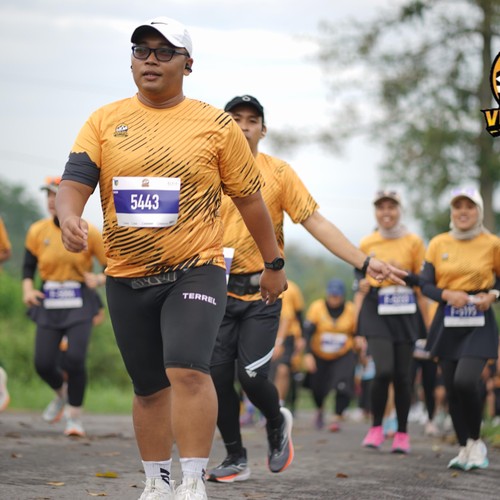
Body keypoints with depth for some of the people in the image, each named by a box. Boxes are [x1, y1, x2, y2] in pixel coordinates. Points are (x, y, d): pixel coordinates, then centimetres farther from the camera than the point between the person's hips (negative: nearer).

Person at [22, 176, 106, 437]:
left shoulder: (88, 232, -4)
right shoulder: (37, 231, 2)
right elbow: (29, 265, 14)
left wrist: (98, 279, -18)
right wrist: (28, 289, -3)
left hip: (79, 303, -3)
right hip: (48, 303, 3)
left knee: (74, 359, -17)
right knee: (43, 363, -4)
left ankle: (74, 415, 4)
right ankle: (61, 393, 32)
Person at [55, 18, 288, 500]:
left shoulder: (216, 125, 1)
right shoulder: (104, 121, 5)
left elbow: (249, 198, 8)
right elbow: (75, 181, -4)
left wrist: (273, 264, 13)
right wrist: (69, 217, -27)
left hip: (196, 270, -3)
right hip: (127, 278, 3)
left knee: (187, 370, -21)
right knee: (149, 387, 12)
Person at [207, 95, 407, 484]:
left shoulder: (279, 173, 0)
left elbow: (316, 223, -3)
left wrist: (364, 262, -11)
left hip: (261, 292, -2)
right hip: (217, 291, 2)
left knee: (252, 376, -13)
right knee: (218, 376, -1)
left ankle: (277, 423, 21)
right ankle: (236, 459, 17)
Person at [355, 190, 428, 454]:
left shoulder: (413, 242, 3)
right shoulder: (366, 244, 8)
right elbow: (361, 287, 13)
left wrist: (426, 324, 1)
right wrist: (358, 326, 8)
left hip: (405, 313, 0)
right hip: (376, 313, 0)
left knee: (402, 375, 1)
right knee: (383, 371, -15)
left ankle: (402, 433, 15)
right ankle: (376, 427, 4)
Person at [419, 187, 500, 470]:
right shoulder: (438, 244, 4)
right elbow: (426, 284, 4)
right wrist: (447, 294, -15)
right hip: (447, 322, 3)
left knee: (465, 380, -21)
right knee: (451, 388, 5)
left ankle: (476, 441, 1)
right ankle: (465, 449, 19)